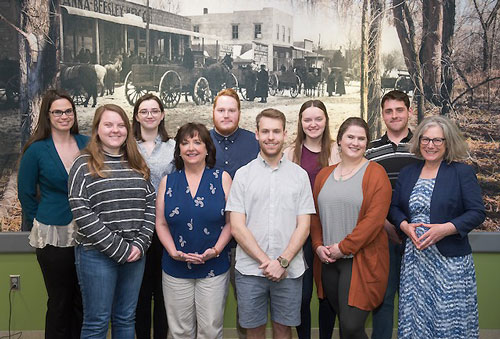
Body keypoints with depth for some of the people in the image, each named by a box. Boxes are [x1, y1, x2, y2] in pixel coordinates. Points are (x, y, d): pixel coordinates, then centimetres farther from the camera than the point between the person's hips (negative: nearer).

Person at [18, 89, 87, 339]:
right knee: (59, 302, 9)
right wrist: (40, 223, 4)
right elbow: (26, 193, 3)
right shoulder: (36, 150, -6)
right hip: (53, 236, -3)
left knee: (83, 300, 12)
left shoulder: (86, 144, 2)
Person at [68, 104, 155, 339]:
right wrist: (118, 248, -15)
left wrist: (140, 243, -5)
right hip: (97, 254, -4)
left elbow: (150, 205, 9)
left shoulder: (137, 165, 10)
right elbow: (81, 213, -12)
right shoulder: (84, 165, -5)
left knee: (126, 319, 14)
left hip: (135, 254, 4)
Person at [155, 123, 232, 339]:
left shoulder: (222, 178, 0)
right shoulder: (168, 182, 6)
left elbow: (231, 221, -1)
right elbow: (161, 224, 6)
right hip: (176, 270, 2)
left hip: (214, 269, -1)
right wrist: (174, 252, -8)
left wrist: (216, 250, -13)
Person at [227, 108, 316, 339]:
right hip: (250, 268, 0)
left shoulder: (299, 175, 5)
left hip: (289, 270, 1)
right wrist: (265, 261, -11)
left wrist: (282, 262, -10)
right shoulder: (243, 175, 2)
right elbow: (237, 228, -3)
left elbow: (303, 227, 1)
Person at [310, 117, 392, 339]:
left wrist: (343, 247, -13)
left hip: (362, 260, -5)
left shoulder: (375, 173, -5)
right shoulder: (324, 175, 13)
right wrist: (318, 246, 1)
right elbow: (315, 215, 16)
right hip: (329, 262, 5)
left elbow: (374, 218, -14)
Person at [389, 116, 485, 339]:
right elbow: (394, 208, 14)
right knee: (415, 316, 7)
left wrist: (445, 229, -18)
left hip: (450, 261, -3)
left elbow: (477, 213, -5)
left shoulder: (463, 173, -1)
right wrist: (405, 226, -7)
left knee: (451, 320, 0)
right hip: (414, 259, 4)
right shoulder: (407, 173, 12)